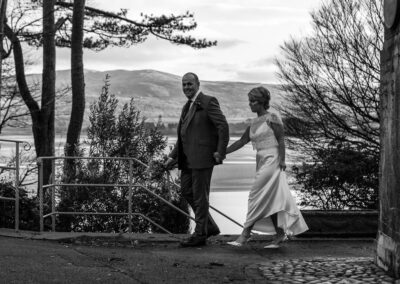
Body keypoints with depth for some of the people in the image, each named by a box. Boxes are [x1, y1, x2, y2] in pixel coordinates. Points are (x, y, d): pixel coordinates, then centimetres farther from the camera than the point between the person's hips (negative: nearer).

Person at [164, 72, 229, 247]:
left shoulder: (208, 102, -8)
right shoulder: (187, 107, 19)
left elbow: (223, 126, -16)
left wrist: (220, 152, -19)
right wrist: (172, 157, 15)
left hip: (202, 157, -9)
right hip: (187, 158, 9)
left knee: (200, 195, -3)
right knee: (187, 191, 11)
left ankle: (200, 235, 6)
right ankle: (210, 226, 22)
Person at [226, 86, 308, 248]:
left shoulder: (272, 118, -7)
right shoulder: (254, 123, 15)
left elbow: (280, 140, -11)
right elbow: (241, 142, 17)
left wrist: (282, 160, -20)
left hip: (272, 161, -8)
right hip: (261, 162, 8)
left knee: (257, 198, -8)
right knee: (270, 200, 7)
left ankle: (245, 234, -6)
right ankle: (280, 234, 13)